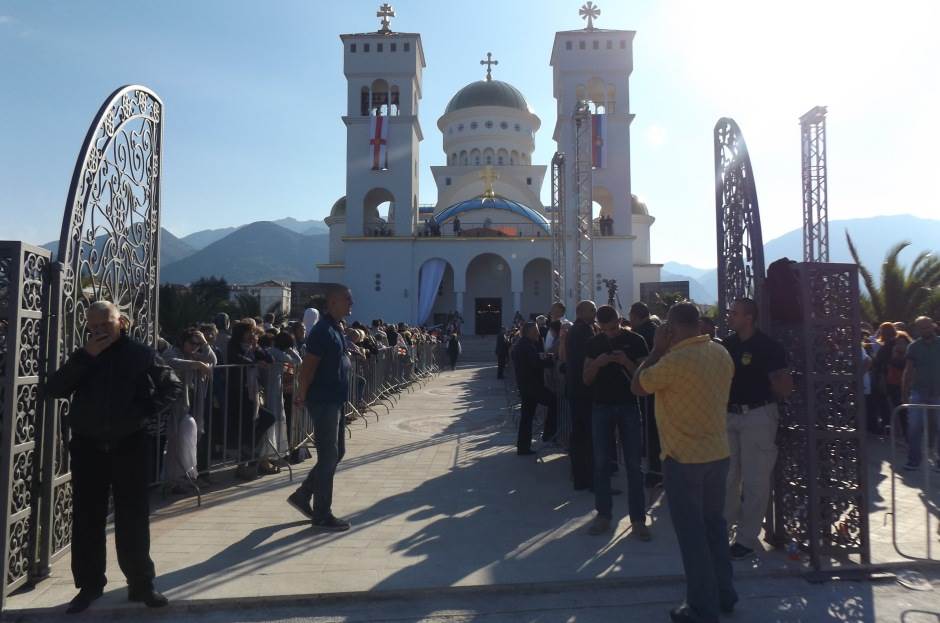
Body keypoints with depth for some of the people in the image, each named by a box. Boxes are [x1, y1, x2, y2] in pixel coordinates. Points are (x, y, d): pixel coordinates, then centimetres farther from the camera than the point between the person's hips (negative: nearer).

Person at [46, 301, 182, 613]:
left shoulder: (141, 354, 0)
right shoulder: (83, 356, 8)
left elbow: (173, 386, 4)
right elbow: (54, 389, -6)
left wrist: (147, 410, -11)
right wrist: (85, 356, -13)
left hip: (129, 446, -2)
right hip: (88, 447, 2)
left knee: (133, 518, 4)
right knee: (87, 518, 7)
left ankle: (141, 583, 15)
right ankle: (89, 584, 21)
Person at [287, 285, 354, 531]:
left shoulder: (336, 329, 13)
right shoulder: (323, 331, -18)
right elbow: (308, 366, -19)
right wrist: (303, 395, -13)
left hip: (335, 401, 10)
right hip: (323, 402, -10)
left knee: (336, 453, 17)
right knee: (328, 456, -1)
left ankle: (303, 495, 28)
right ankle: (322, 515, 10)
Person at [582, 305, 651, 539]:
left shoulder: (635, 340, -3)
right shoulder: (594, 343, 4)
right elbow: (587, 379, 4)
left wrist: (627, 362, -22)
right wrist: (597, 363, -16)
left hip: (628, 406, -2)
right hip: (601, 406, 2)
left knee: (633, 464, 1)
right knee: (601, 463, 6)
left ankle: (638, 518, 9)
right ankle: (603, 515, 16)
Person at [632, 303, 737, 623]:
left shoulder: (674, 360, -21)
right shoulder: (721, 353, 2)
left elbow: (637, 387, -9)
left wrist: (657, 349, -4)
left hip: (684, 458, -7)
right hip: (718, 452, 7)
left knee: (692, 533, 5)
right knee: (714, 526, 20)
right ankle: (724, 594, 32)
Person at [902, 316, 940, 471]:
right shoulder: (914, 346, 4)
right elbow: (908, 371, 5)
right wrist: (904, 393, 1)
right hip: (918, 392, 1)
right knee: (914, 427, -2)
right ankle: (913, 460, 5)